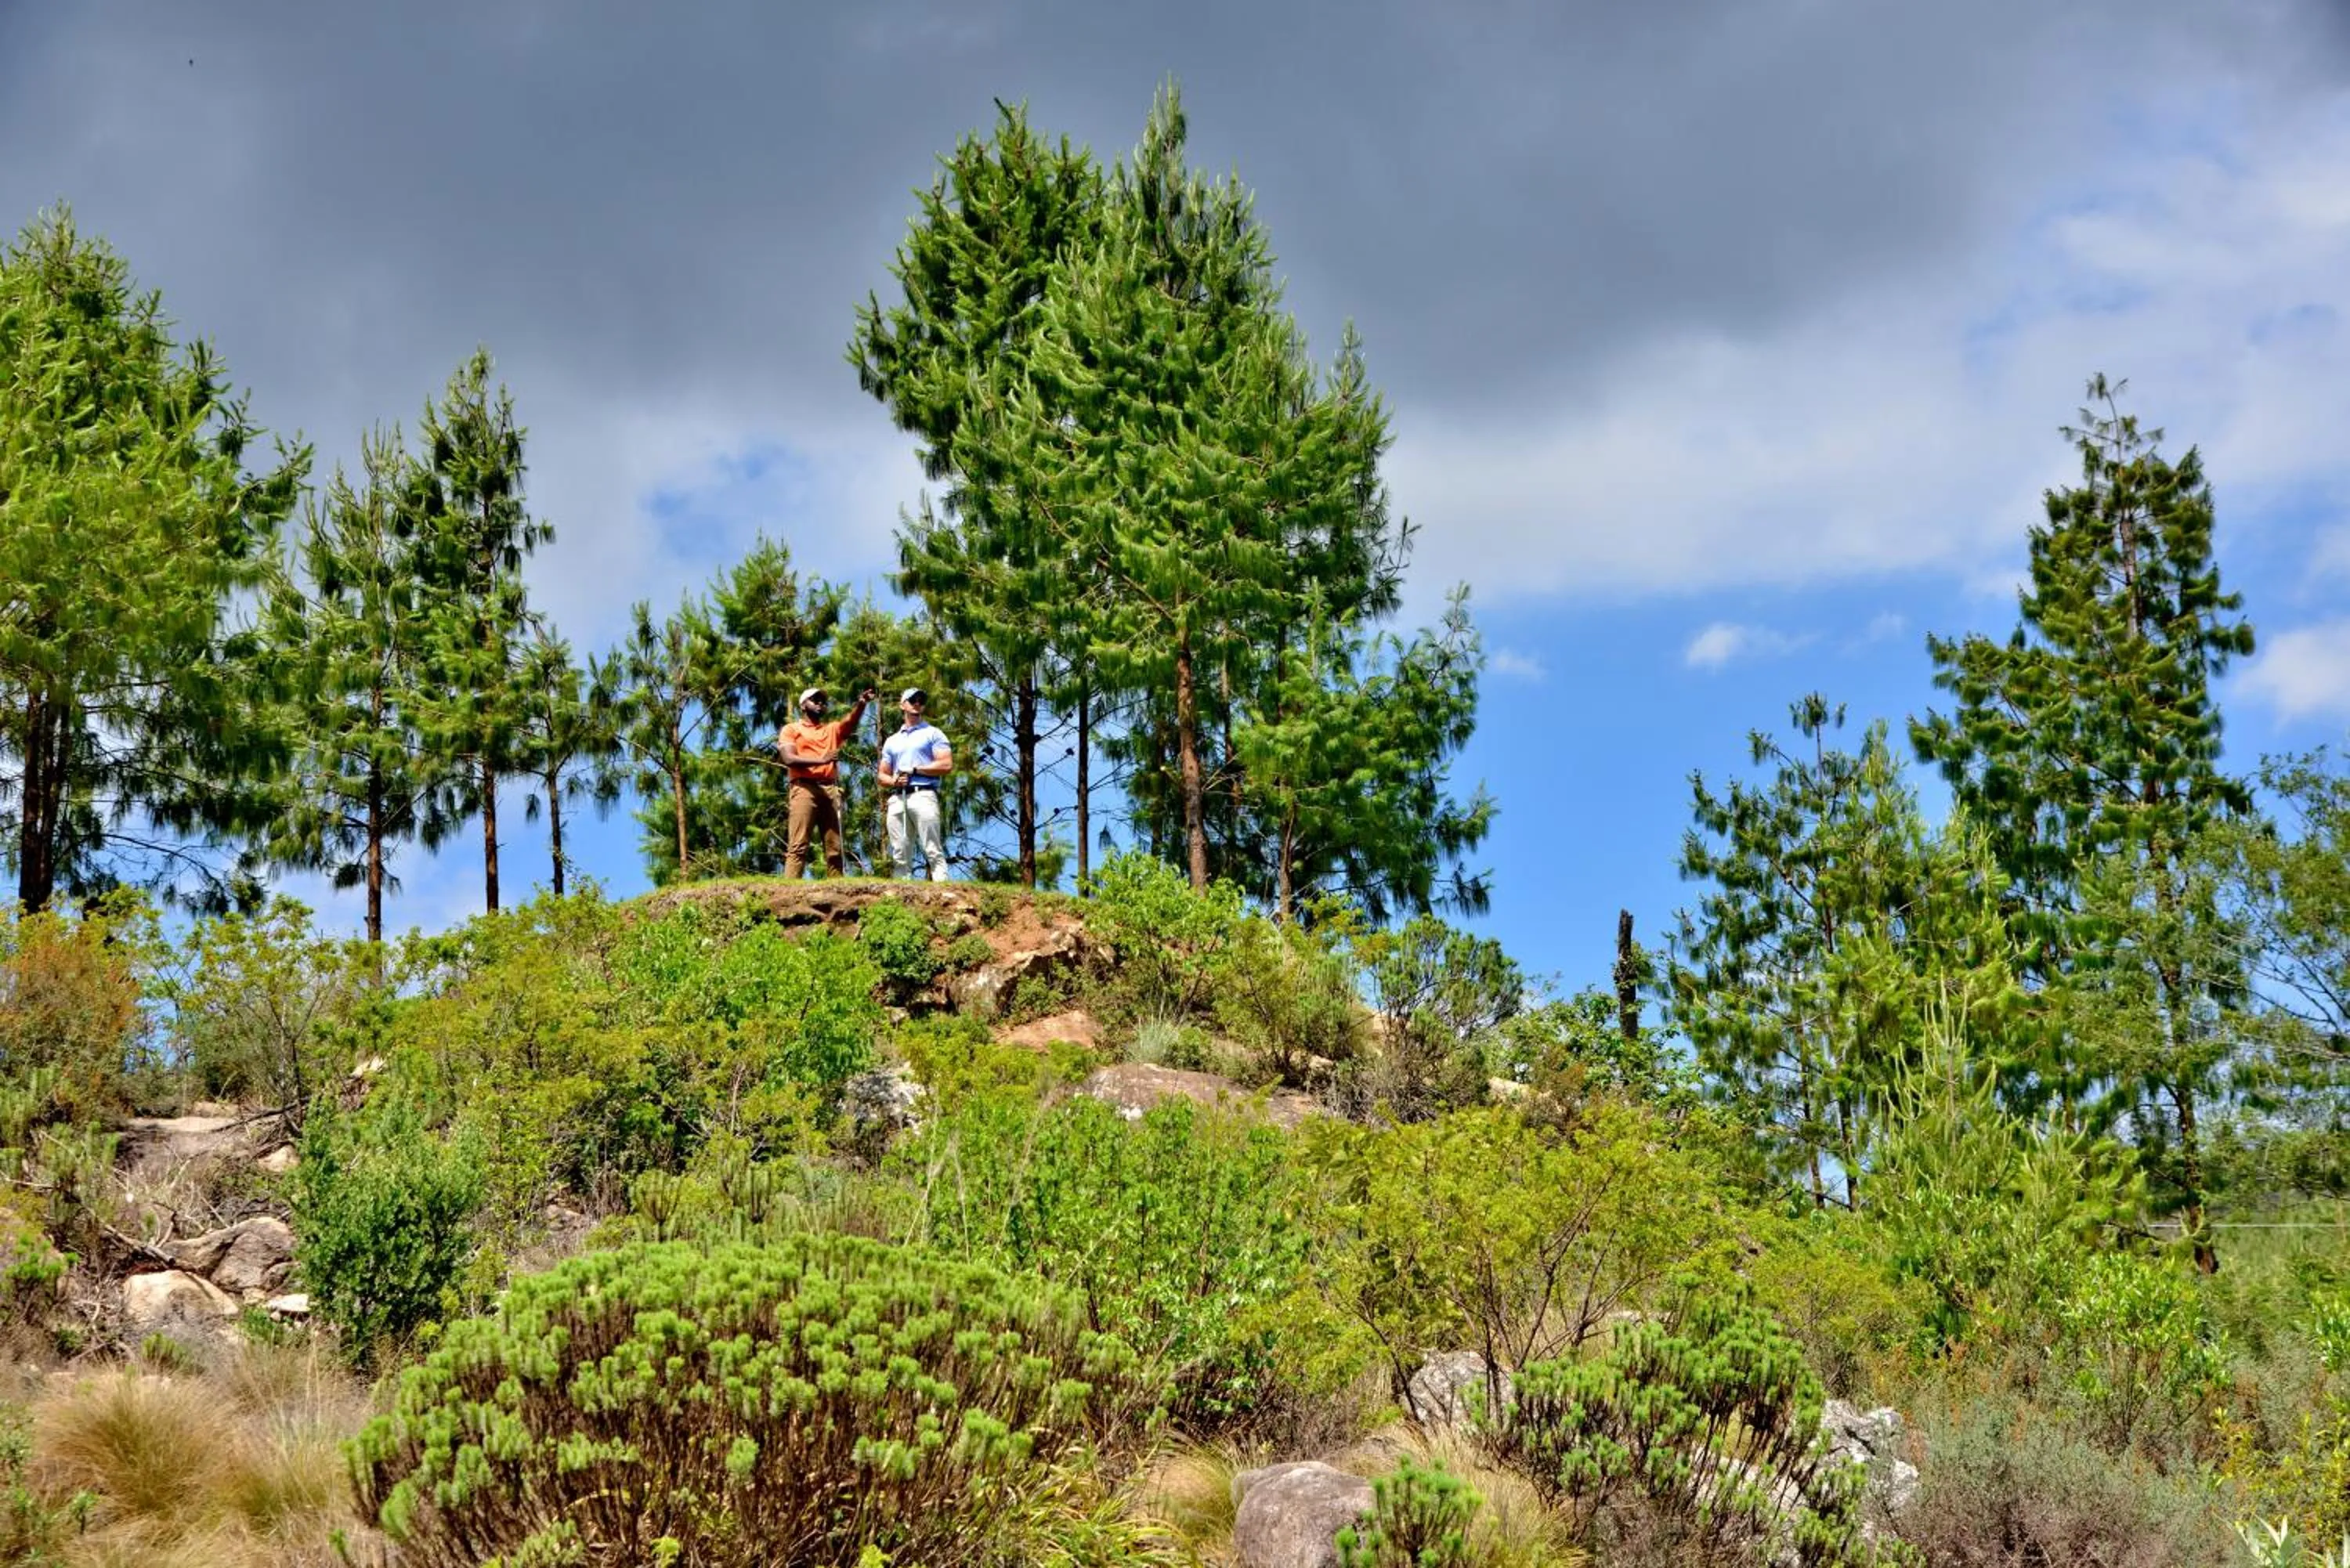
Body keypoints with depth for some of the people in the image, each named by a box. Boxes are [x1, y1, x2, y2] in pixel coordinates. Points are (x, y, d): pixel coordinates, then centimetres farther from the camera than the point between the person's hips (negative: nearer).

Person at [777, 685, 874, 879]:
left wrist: (861, 704, -17)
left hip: (831, 789, 5)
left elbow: (851, 722, 4)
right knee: (798, 846, -14)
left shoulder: (832, 729, 25)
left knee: (836, 849, 0)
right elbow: (789, 759, -3)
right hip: (805, 788, -5)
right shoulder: (791, 730, 13)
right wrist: (820, 760, -17)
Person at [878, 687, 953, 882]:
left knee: (933, 851, -15)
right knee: (900, 856, -1)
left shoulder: (932, 734, 10)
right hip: (897, 799, 5)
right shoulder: (892, 741, 25)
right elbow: (882, 777, 23)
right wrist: (894, 781, 0)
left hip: (923, 795, -5)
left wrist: (915, 770, -4)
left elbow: (946, 765, -2)